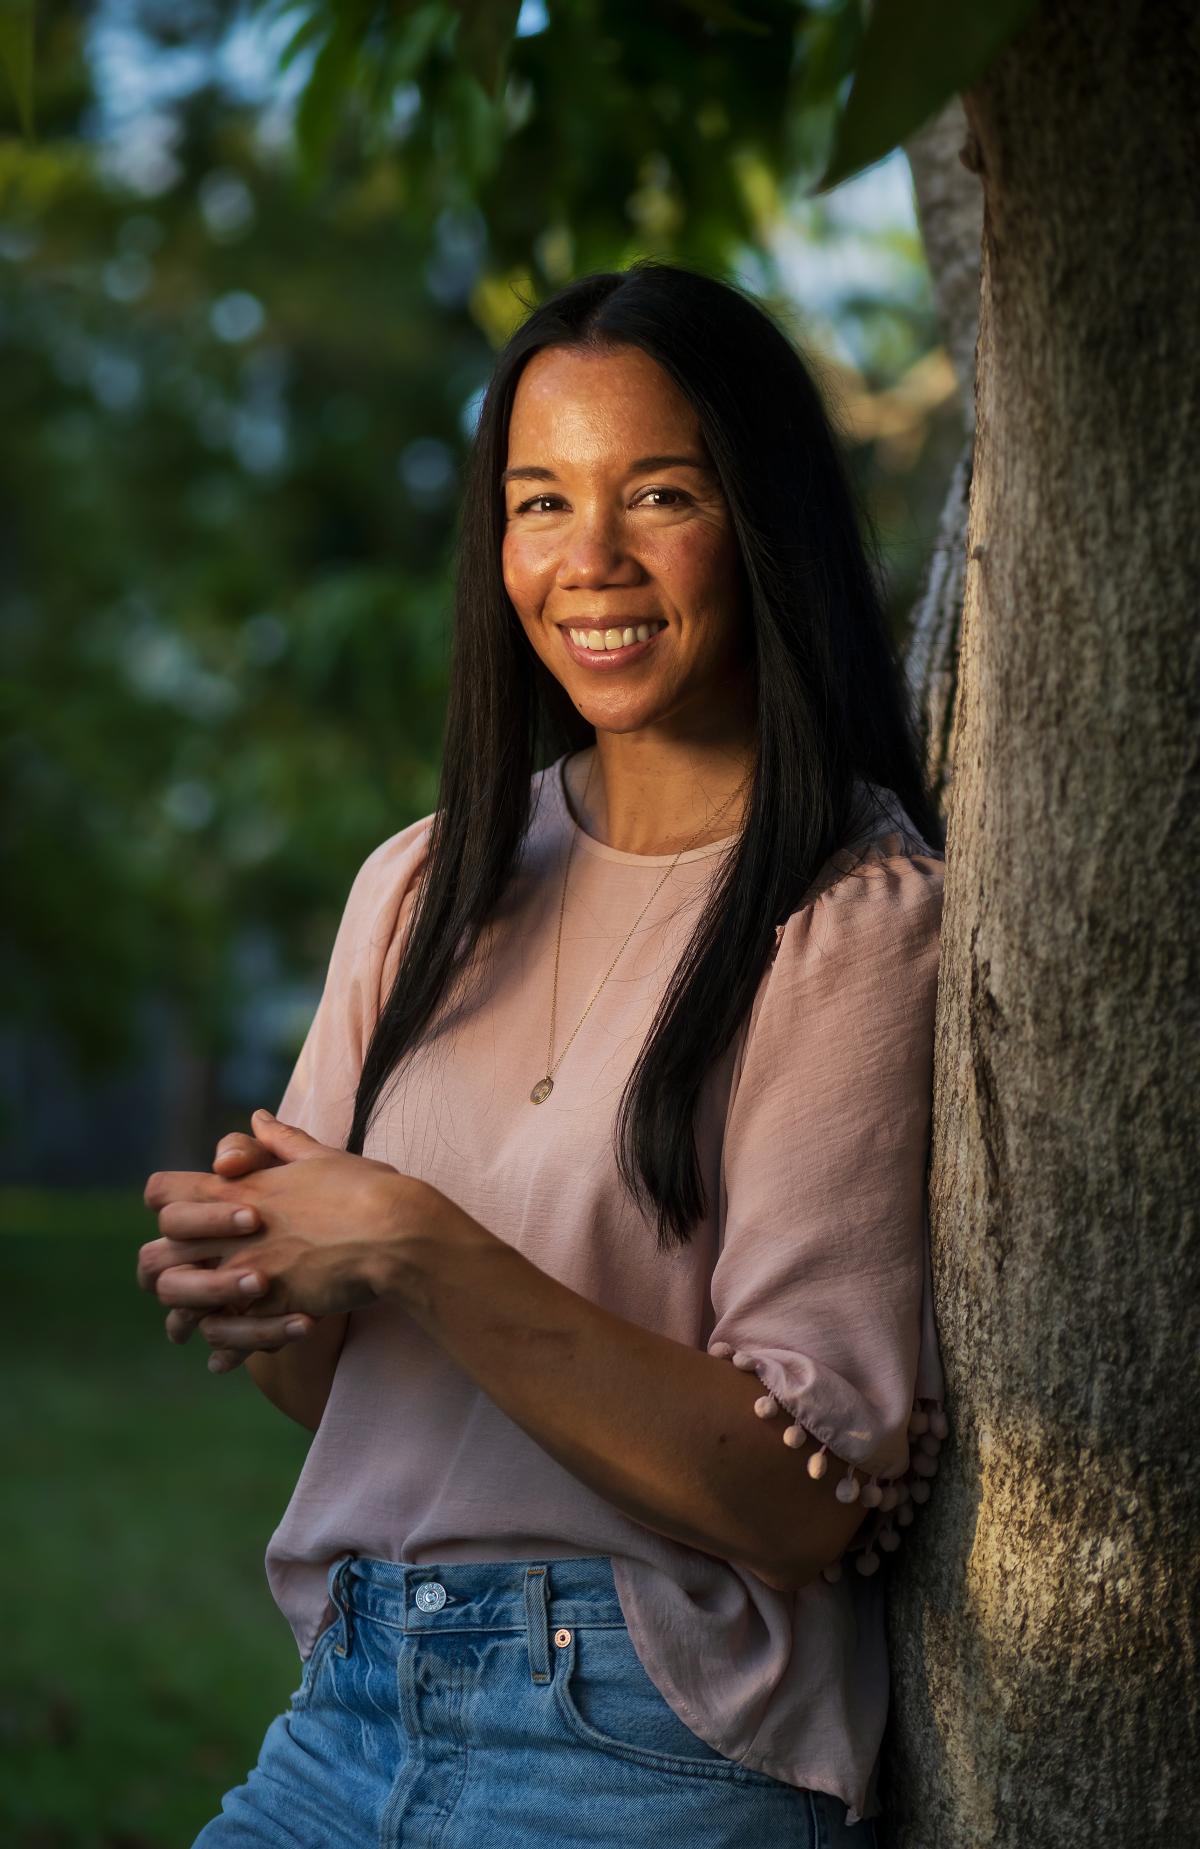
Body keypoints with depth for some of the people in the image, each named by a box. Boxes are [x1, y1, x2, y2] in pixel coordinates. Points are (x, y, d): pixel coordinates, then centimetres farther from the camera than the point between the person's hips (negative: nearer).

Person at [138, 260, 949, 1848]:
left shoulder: (863, 916, -11)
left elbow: (811, 1501, -17)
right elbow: (324, 1379, 13)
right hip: (350, 1712, 5)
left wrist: (420, 1252, -21)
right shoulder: (426, 886, 8)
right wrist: (235, 1273, -9)